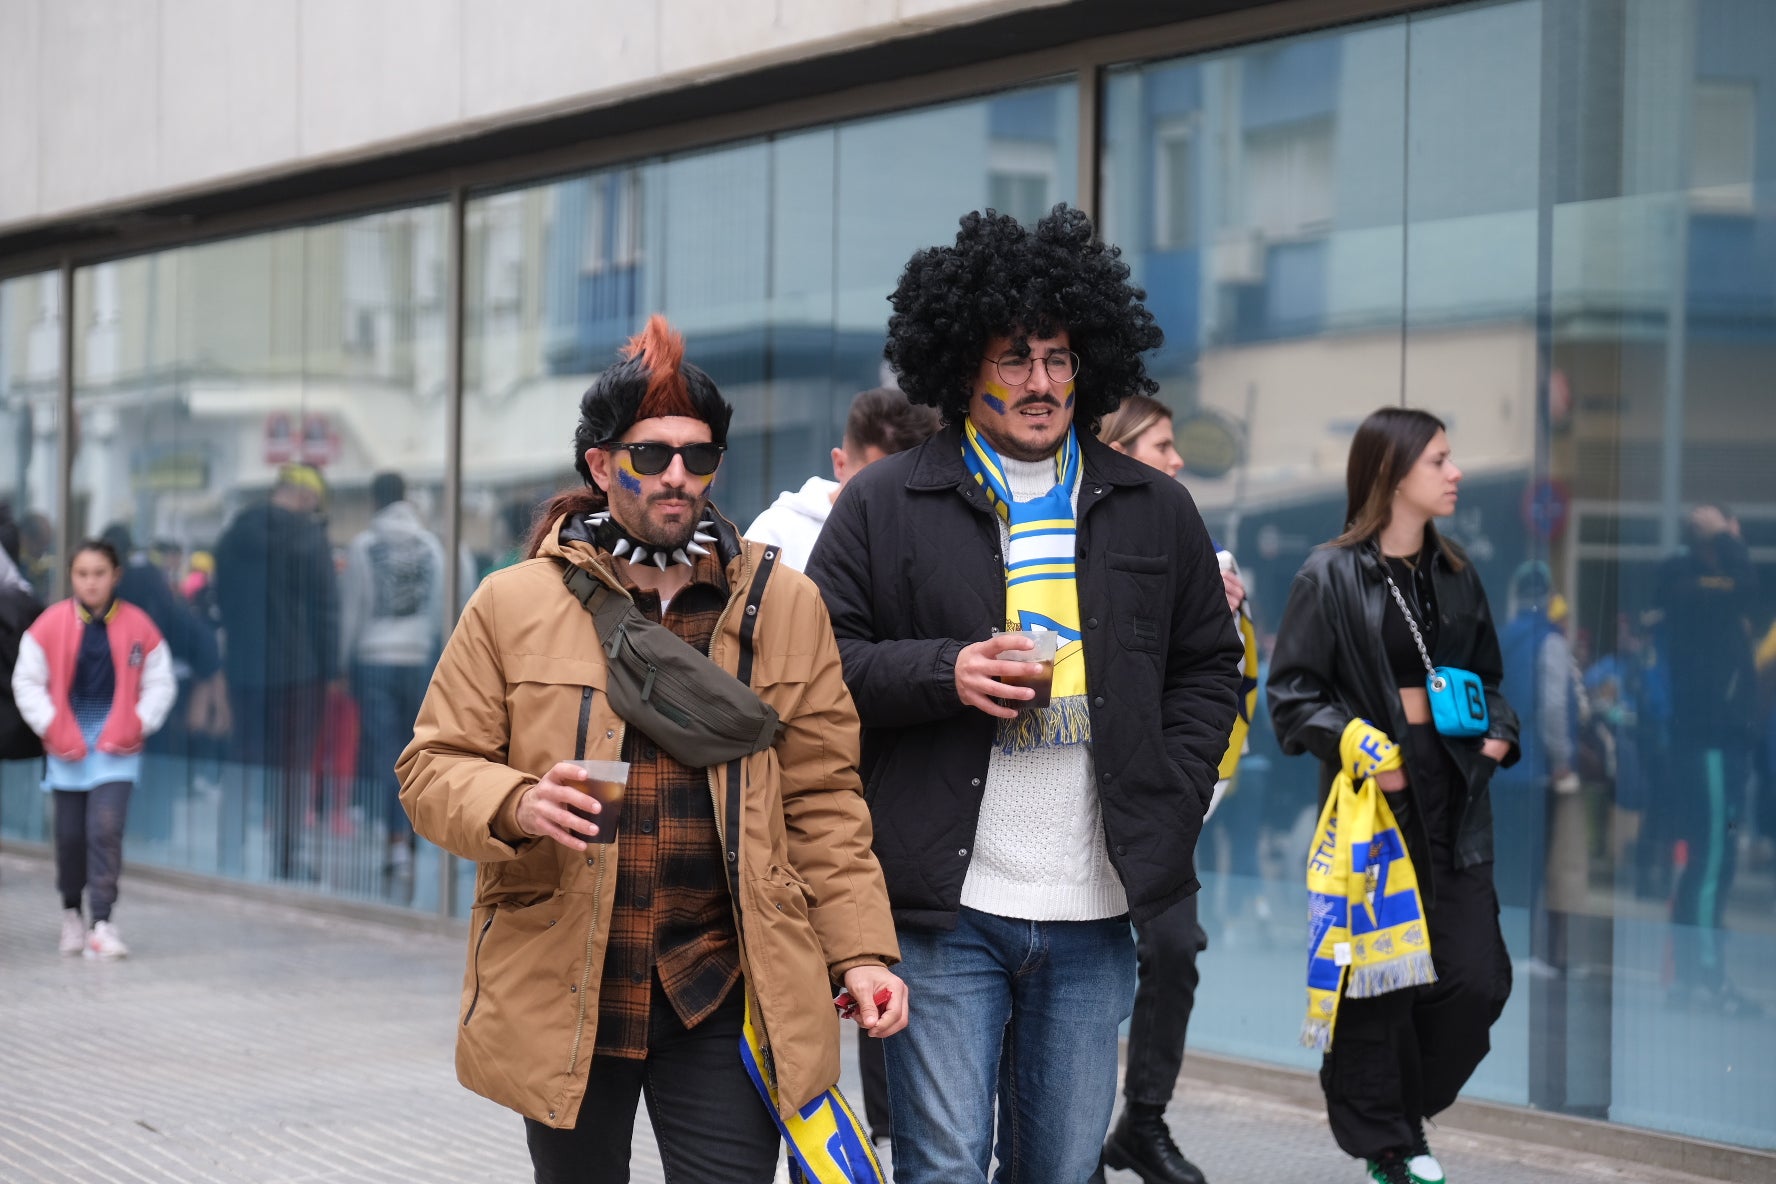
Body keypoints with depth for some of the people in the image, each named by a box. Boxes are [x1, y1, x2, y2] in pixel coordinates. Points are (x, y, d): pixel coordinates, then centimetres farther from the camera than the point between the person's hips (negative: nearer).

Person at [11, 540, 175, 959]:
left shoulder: (138, 627, -3)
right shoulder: (50, 625, -4)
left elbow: (159, 684, 6)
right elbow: (27, 681, 2)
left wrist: (136, 725, -6)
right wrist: (54, 728, -6)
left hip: (117, 746, -1)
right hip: (67, 745, 1)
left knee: (106, 829, -13)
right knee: (70, 833, 8)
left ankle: (102, 924, -12)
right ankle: (71, 911, 30)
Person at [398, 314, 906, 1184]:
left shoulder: (782, 605, 6)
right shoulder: (512, 605, 3)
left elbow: (822, 798, 7)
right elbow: (432, 767, 3)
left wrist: (858, 950, 0)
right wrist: (515, 808, -18)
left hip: (724, 997, 0)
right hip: (560, 995, 0)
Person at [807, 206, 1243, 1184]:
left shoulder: (1154, 511, 12)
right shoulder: (885, 505, 1)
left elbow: (1207, 664, 18)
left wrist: (1172, 804, 4)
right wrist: (944, 673, -15)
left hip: (1094, 911, 4)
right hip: (945, 907, -3)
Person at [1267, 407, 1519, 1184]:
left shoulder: (1455, 574, 11)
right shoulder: (1331, 575, -6)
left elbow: (1486, 675, 21)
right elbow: (1291, 692, -6)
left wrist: (1498, 732, 2)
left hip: (1451, 794, 5)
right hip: (1373, 797, -5)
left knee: (1476, 979, -1)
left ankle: (1406, 1109, 21)